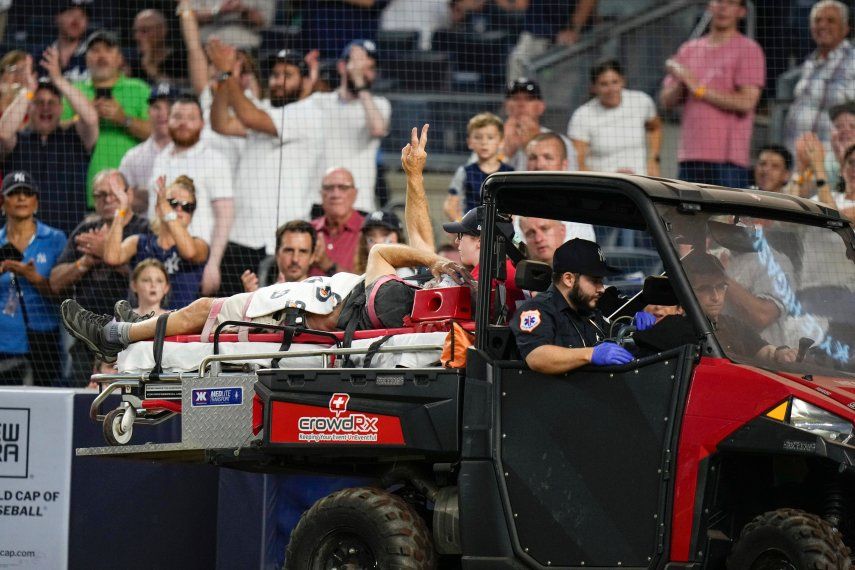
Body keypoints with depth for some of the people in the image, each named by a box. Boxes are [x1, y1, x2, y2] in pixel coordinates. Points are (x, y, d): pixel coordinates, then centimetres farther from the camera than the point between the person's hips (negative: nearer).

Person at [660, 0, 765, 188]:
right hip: (690, 157, 6)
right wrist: (680, 83, -7)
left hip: (728, 159, -5)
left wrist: (700, 89, -9)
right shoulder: (689, 49, 18)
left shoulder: (748, 50, 1)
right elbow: (666, 100, 15)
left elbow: (746, 102, -11)